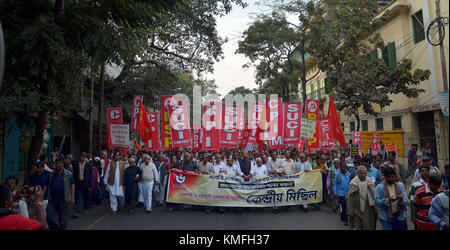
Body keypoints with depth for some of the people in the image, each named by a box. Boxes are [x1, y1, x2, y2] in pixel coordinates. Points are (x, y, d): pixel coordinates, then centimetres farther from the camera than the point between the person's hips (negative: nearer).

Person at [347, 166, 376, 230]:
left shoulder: (370, 181, 2)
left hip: (369, 210, 3)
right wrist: (350, 212, -8)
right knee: (358, 227, 2)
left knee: (369, 227, 7)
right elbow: (350, 199, -8)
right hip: (358, 211, -3)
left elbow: (374, 195, 7)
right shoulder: (353, 183, -9)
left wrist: (375, 209, 5)